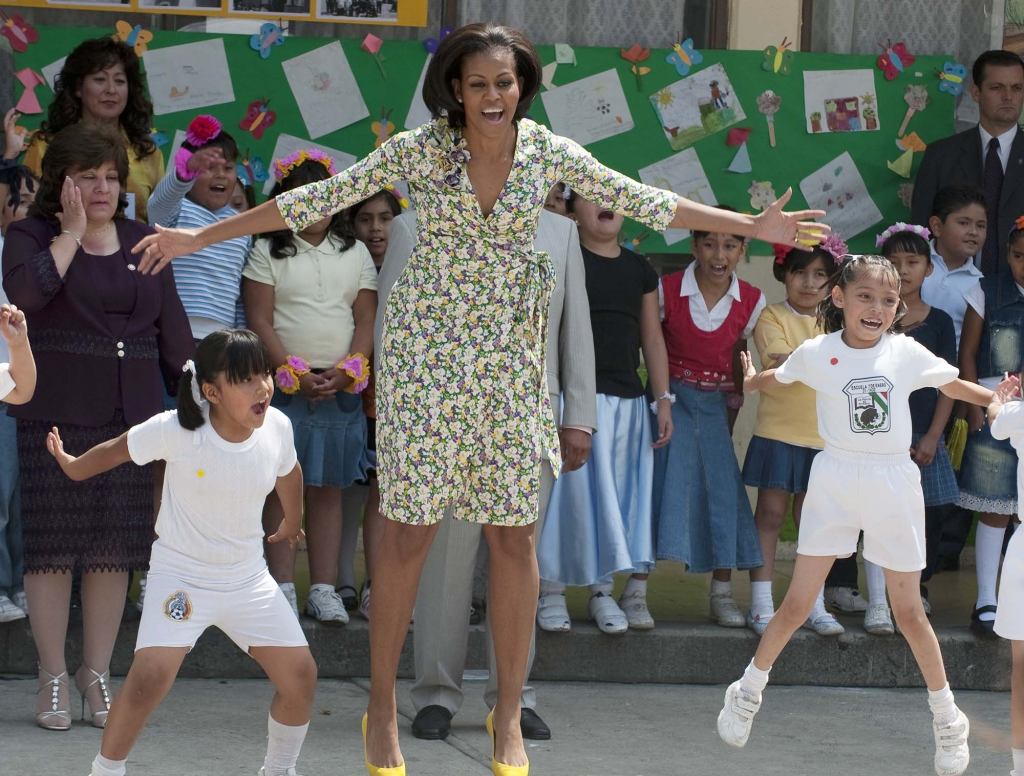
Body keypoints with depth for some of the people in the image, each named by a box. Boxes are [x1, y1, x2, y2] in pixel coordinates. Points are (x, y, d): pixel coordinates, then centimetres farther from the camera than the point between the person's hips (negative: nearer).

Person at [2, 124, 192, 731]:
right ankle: (53, 675, 6)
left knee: (117, 546, 4)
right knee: (53, 543, -3)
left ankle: (98, 670, 14)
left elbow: (172, 326, 14)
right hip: (56, 413, -4)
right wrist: (72, 233, -13)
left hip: (131, 413, 4)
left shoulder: (143, 241, 14)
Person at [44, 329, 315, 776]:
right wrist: (71, 467, 14)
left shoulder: (276, 427, -12)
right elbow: (115, 451, -3)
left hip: (247, 577, 4)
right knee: (150, 676, -21)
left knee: (300, 674, 0)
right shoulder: (176, 431, -23)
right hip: (181, 575, -4)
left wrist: (292, 523, 30)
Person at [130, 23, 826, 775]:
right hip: (426, 349, -2)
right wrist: (200, 237, -8)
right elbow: (317, 199, -7)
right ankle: (382, 709, 15)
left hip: (509, 355, 2)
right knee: (409, 533, 0)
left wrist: (753, 226, 3)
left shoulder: (550, 152, -2)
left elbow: (641, 201, 4)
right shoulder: (419, 149, -9)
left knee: (515, 536, 3)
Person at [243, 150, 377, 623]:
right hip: (283, 384, -3)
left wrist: (345, 372, -7)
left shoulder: (355, 253, 12)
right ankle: (282, 589, -1)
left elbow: (366, 319, 7)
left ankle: (324, 589, 4)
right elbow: (259, 320, -4)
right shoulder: (269, 252, 3)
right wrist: (295, 374, -12)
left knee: (328, 488, 3)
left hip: (341, 387, 3)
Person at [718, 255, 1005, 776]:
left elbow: (955, 386, 10)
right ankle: (749, 691, 21)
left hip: (893, 486, 0)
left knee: (908, 610, 7)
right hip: (835, 483, 0)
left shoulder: (907, 353, -5)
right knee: (797, 604, 0)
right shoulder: (818, 353, -7)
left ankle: (946, 714, 22)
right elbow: (777, 376, 15)